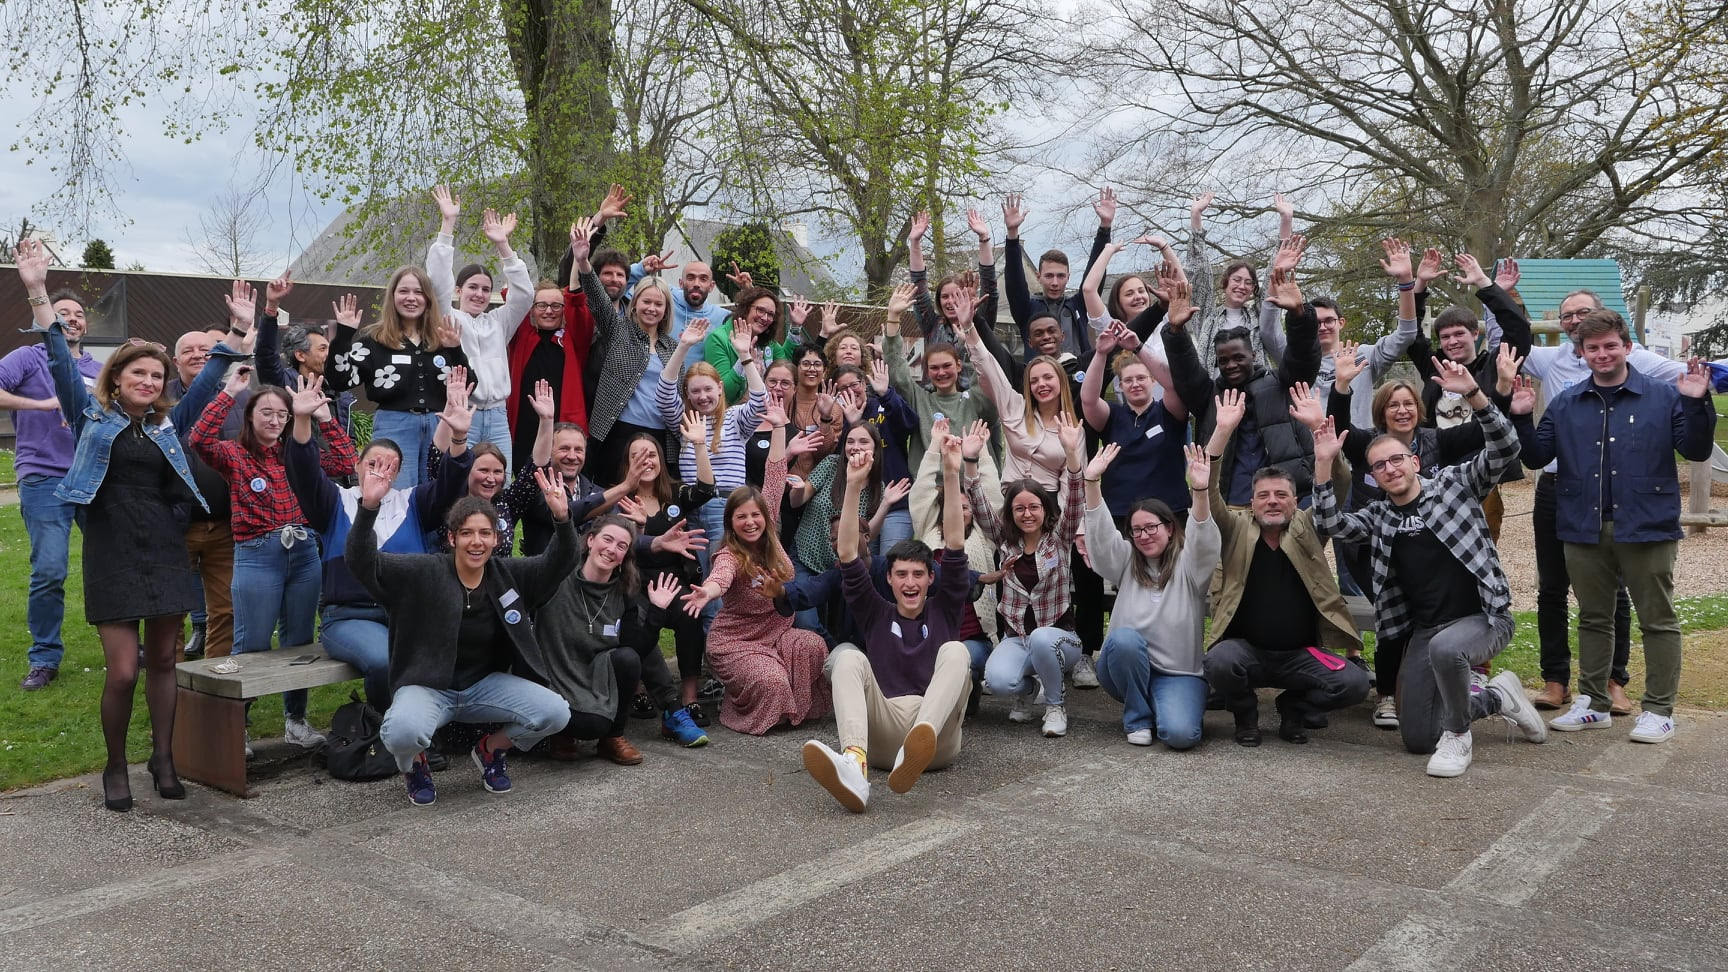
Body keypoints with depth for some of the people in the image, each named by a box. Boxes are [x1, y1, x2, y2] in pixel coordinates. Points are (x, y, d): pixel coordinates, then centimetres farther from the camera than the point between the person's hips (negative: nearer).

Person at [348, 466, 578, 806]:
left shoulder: (508, 574, -1)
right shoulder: (423, 572, -11)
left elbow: (560, 563, -9)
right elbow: (362, 563, -20)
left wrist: (562, 518, -28)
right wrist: (368, 507, -37)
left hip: (486, 684, 3)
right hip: (427, 685, -3)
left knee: (556, 713, -18)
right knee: (403, 732, -37)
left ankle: (491, 749, 14)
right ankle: (414, 765, 5)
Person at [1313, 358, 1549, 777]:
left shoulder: (1454, 483, 0)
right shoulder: (1378, 517, 9)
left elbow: (1504, 449, -14)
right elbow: (1330, 522, -7)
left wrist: (1472, 393, -27)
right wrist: (1324, 464, -15)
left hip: (1484, 617, -5)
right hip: (1424, 630, 5)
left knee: (1445, 647, -42)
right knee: (1417, 738, 5)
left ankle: (1458, 735, -14)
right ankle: (1497, 698, 29)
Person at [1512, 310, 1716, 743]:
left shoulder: (1664, 397, 0)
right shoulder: (1564, 404, 9)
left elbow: (1696, 450, -5)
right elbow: (1537, 457, 8)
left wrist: (1696, 404, -19)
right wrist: (1521, 418, -7)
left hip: (1645, 529, -3)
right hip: (1584, 530, 3)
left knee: (1658, 621, 3)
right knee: (1593, 619, 13)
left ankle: (1658, 710, 13)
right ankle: (1592, 704, 24)